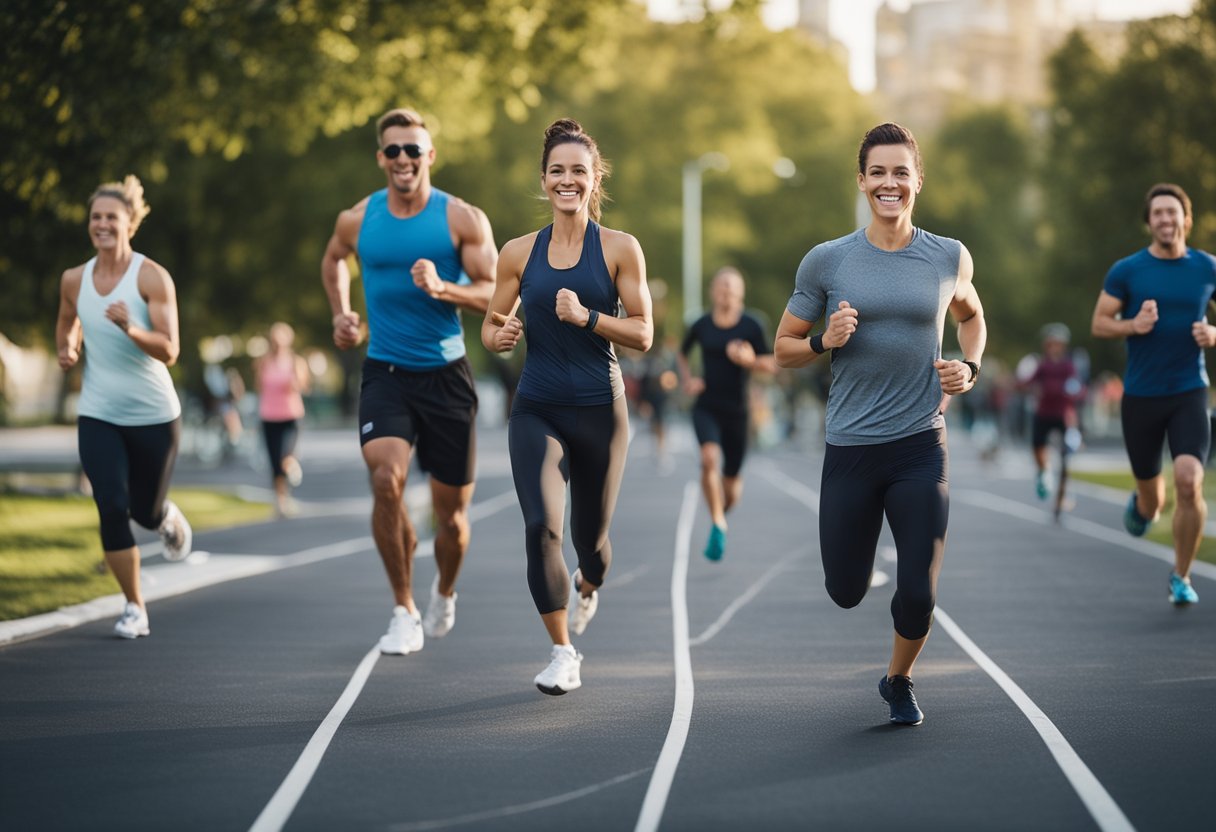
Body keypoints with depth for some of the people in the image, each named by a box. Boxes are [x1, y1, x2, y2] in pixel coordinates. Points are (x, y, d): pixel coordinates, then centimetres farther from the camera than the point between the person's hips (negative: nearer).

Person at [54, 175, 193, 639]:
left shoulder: (152, 278, -12)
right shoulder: (74, 280, 1)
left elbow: (169, 351, -17)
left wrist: (131, 329, -34)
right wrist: (67, 350, 1)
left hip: (153, 415, -2)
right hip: (97, 417, 2)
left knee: (146, 512, 9)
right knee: (112, 509, -10)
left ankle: (168, 517, 48)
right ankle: (134, 608, 4)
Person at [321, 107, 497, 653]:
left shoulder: (463, 219, -4)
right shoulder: (357, 220, 3)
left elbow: (496, 295, -8)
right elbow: (333, 260, 25)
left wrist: (443, 288, -25)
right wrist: (341, 314, 11)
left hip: (446, 376, 0)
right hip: (385, 373, 1)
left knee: (451, 511, 6)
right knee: (386, 476, -25)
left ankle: (444, 592, 40)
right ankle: (404, 612, -10)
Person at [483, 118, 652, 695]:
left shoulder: (620, 249, -2)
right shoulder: (519, 253, 4)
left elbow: (642, 334, -5)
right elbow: (492, 328, 12)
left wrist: (586, 317, -20)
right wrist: (501, 336, -12)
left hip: (600, 410, -1)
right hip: (537, 410, 1)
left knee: (590, 536, 11)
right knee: (541, 527, -17)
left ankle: (587, 586, 50)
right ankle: (562, 655, -4)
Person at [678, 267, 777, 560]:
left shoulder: (751, 326, -4)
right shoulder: (701, 325, 0)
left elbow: (771, 364, -1)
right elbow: (682, 354, 18)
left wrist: (750, 360, -20)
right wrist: (688, 379, 0)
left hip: (737, 411, 0)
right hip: (706, 407, 0)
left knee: (732, 479, 6)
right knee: (710, 457, -28)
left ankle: (722, 516, 40)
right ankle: (717, 525, -20)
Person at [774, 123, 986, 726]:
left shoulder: (949, 258, 3)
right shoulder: (826, 262, -1)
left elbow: (971, 315, 24)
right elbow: (783, 349, 6)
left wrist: (970, 367, 5)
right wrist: (826, 341, -14)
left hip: (921, 445, 0)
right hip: (850, 446, 0)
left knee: (919, 595, -5)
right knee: (846, 592, 8)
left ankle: (898, 680, 27)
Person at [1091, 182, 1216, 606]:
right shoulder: (1127, 271, -2)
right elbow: (1099, 323, 3)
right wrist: (1132, 325, -17)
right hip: (1141, 396, 0)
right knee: (1151, 497, 9)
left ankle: (1181, 576, -1)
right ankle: (1142, 505, 51)